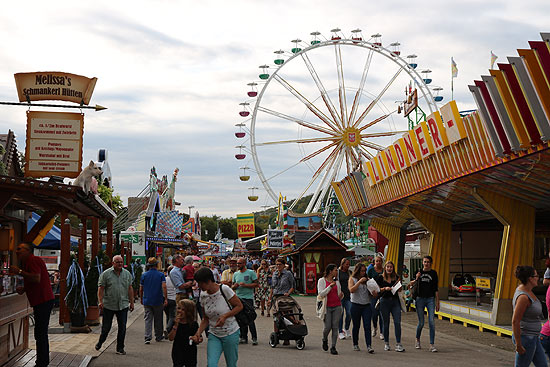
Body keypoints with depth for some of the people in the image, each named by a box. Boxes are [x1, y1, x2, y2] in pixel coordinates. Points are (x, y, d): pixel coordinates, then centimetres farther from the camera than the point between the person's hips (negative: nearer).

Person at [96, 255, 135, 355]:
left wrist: (131, 302, 10)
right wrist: (100, 301, -14)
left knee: (122, 328, 1)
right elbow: (101, 288, -4)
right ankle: (100, 342, 32)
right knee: (106, 327, 7)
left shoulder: (127, 274, 9)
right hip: (108, 305, -2)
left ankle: (120, 348, 11)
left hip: (123, 305, 2)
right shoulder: (105, 274, -2)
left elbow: (130, 289, 12)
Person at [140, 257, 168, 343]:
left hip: (147, 301, 1)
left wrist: (141, 299, 17)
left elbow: (141, 289, 5)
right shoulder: (161, 275, -3)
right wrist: (166, 299, -11)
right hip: (158, 301, -1)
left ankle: (147, 337, -10)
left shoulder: (144, 275, 2)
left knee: (148, 319, 1)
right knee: (158, 319, 12)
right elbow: (164, 287, -13)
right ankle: (158, 336, 22)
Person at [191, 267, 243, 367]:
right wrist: (198, 333, -6)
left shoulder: (224, 289, -15)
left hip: (230, 333, -3)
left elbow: (239, 306, -8)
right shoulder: (203, 295, 0)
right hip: (214, 335, 3)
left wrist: (225, 316, -21)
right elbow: (206, 319, 8)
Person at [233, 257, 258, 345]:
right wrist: (235, 286, -4)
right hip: (238, 298, 5)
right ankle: (243, 337, 12)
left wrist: (245, 285, -16)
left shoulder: (251, 273, 0)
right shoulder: (235, 274, 15)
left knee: (250, 319, -8)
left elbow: (256, 284, -6)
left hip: (248, 298, -5)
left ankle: (254, 338, -2)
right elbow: (233, 287, 20)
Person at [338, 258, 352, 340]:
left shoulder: (349, 272, 13)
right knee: (341, 314, -1)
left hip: (348, 296, 4)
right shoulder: (338, 272, -2)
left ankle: (346, 329, 20)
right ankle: (340, 332, 7)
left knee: (349, 313, -2)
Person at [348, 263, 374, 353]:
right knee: (356, 326, 8)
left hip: (366, 305, 2)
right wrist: (359, 281, -17)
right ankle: (355, 344, 23)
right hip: (356, 305, -2)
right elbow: (351, 290, -13)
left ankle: (369, 346, -12)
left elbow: (371, 291, 16)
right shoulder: (352, 279, 2)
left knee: (367, 325, -8)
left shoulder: (367, 279, 12)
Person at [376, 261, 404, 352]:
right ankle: (386, 343, 17)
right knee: (386, 323, 5)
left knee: (397, 322, -8)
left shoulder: (396, 277, 8)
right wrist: (385, 288, -16)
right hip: (384, 301, -1)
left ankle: (398, 344, -8)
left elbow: (400, 290, 12)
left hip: (395, 301, 1)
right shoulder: (380, 278, 2)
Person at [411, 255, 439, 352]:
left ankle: (432, 345, -7)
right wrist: (416, 279, -12)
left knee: (432, 322, -10)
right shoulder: (419, 272, 6)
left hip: (430, 299, -1)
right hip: (420, 298, 1)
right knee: (421, 323, 4)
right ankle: (417, 340, 29)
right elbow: (411, 285, 7)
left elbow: (436, 289, 4)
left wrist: (437, 302, 0)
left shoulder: (433, 273, 3)